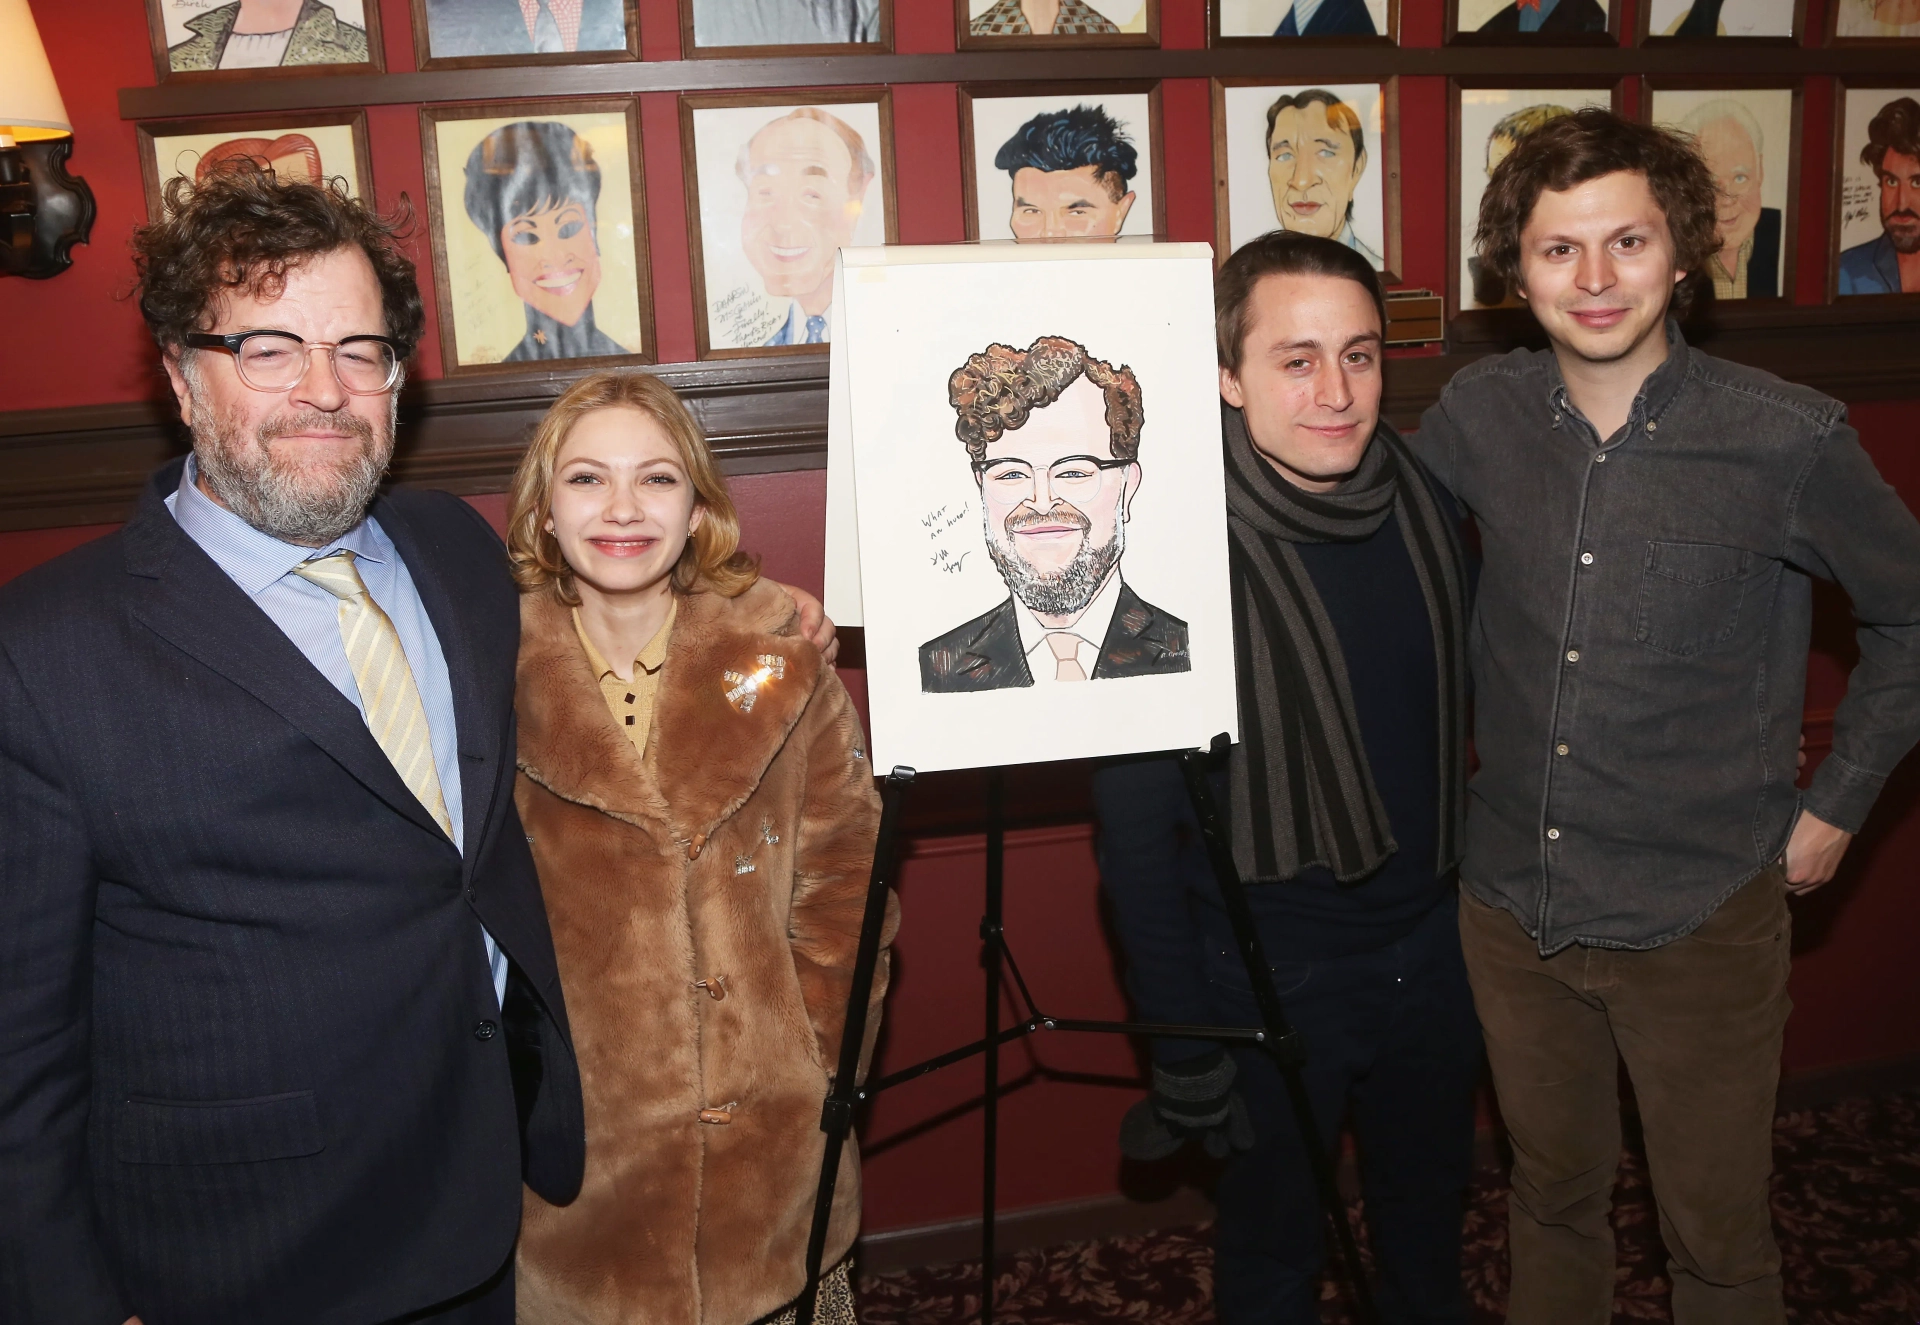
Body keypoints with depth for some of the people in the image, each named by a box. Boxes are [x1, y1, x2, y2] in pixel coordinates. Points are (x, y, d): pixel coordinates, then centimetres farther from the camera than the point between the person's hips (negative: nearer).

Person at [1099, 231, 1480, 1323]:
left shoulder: (1426, 503, -5)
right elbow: (1135, 824, -18)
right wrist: (1181, 1050, -15)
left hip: (1433, 948, 5)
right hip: (1269, 975, -5)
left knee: (1431, 1214, 26)